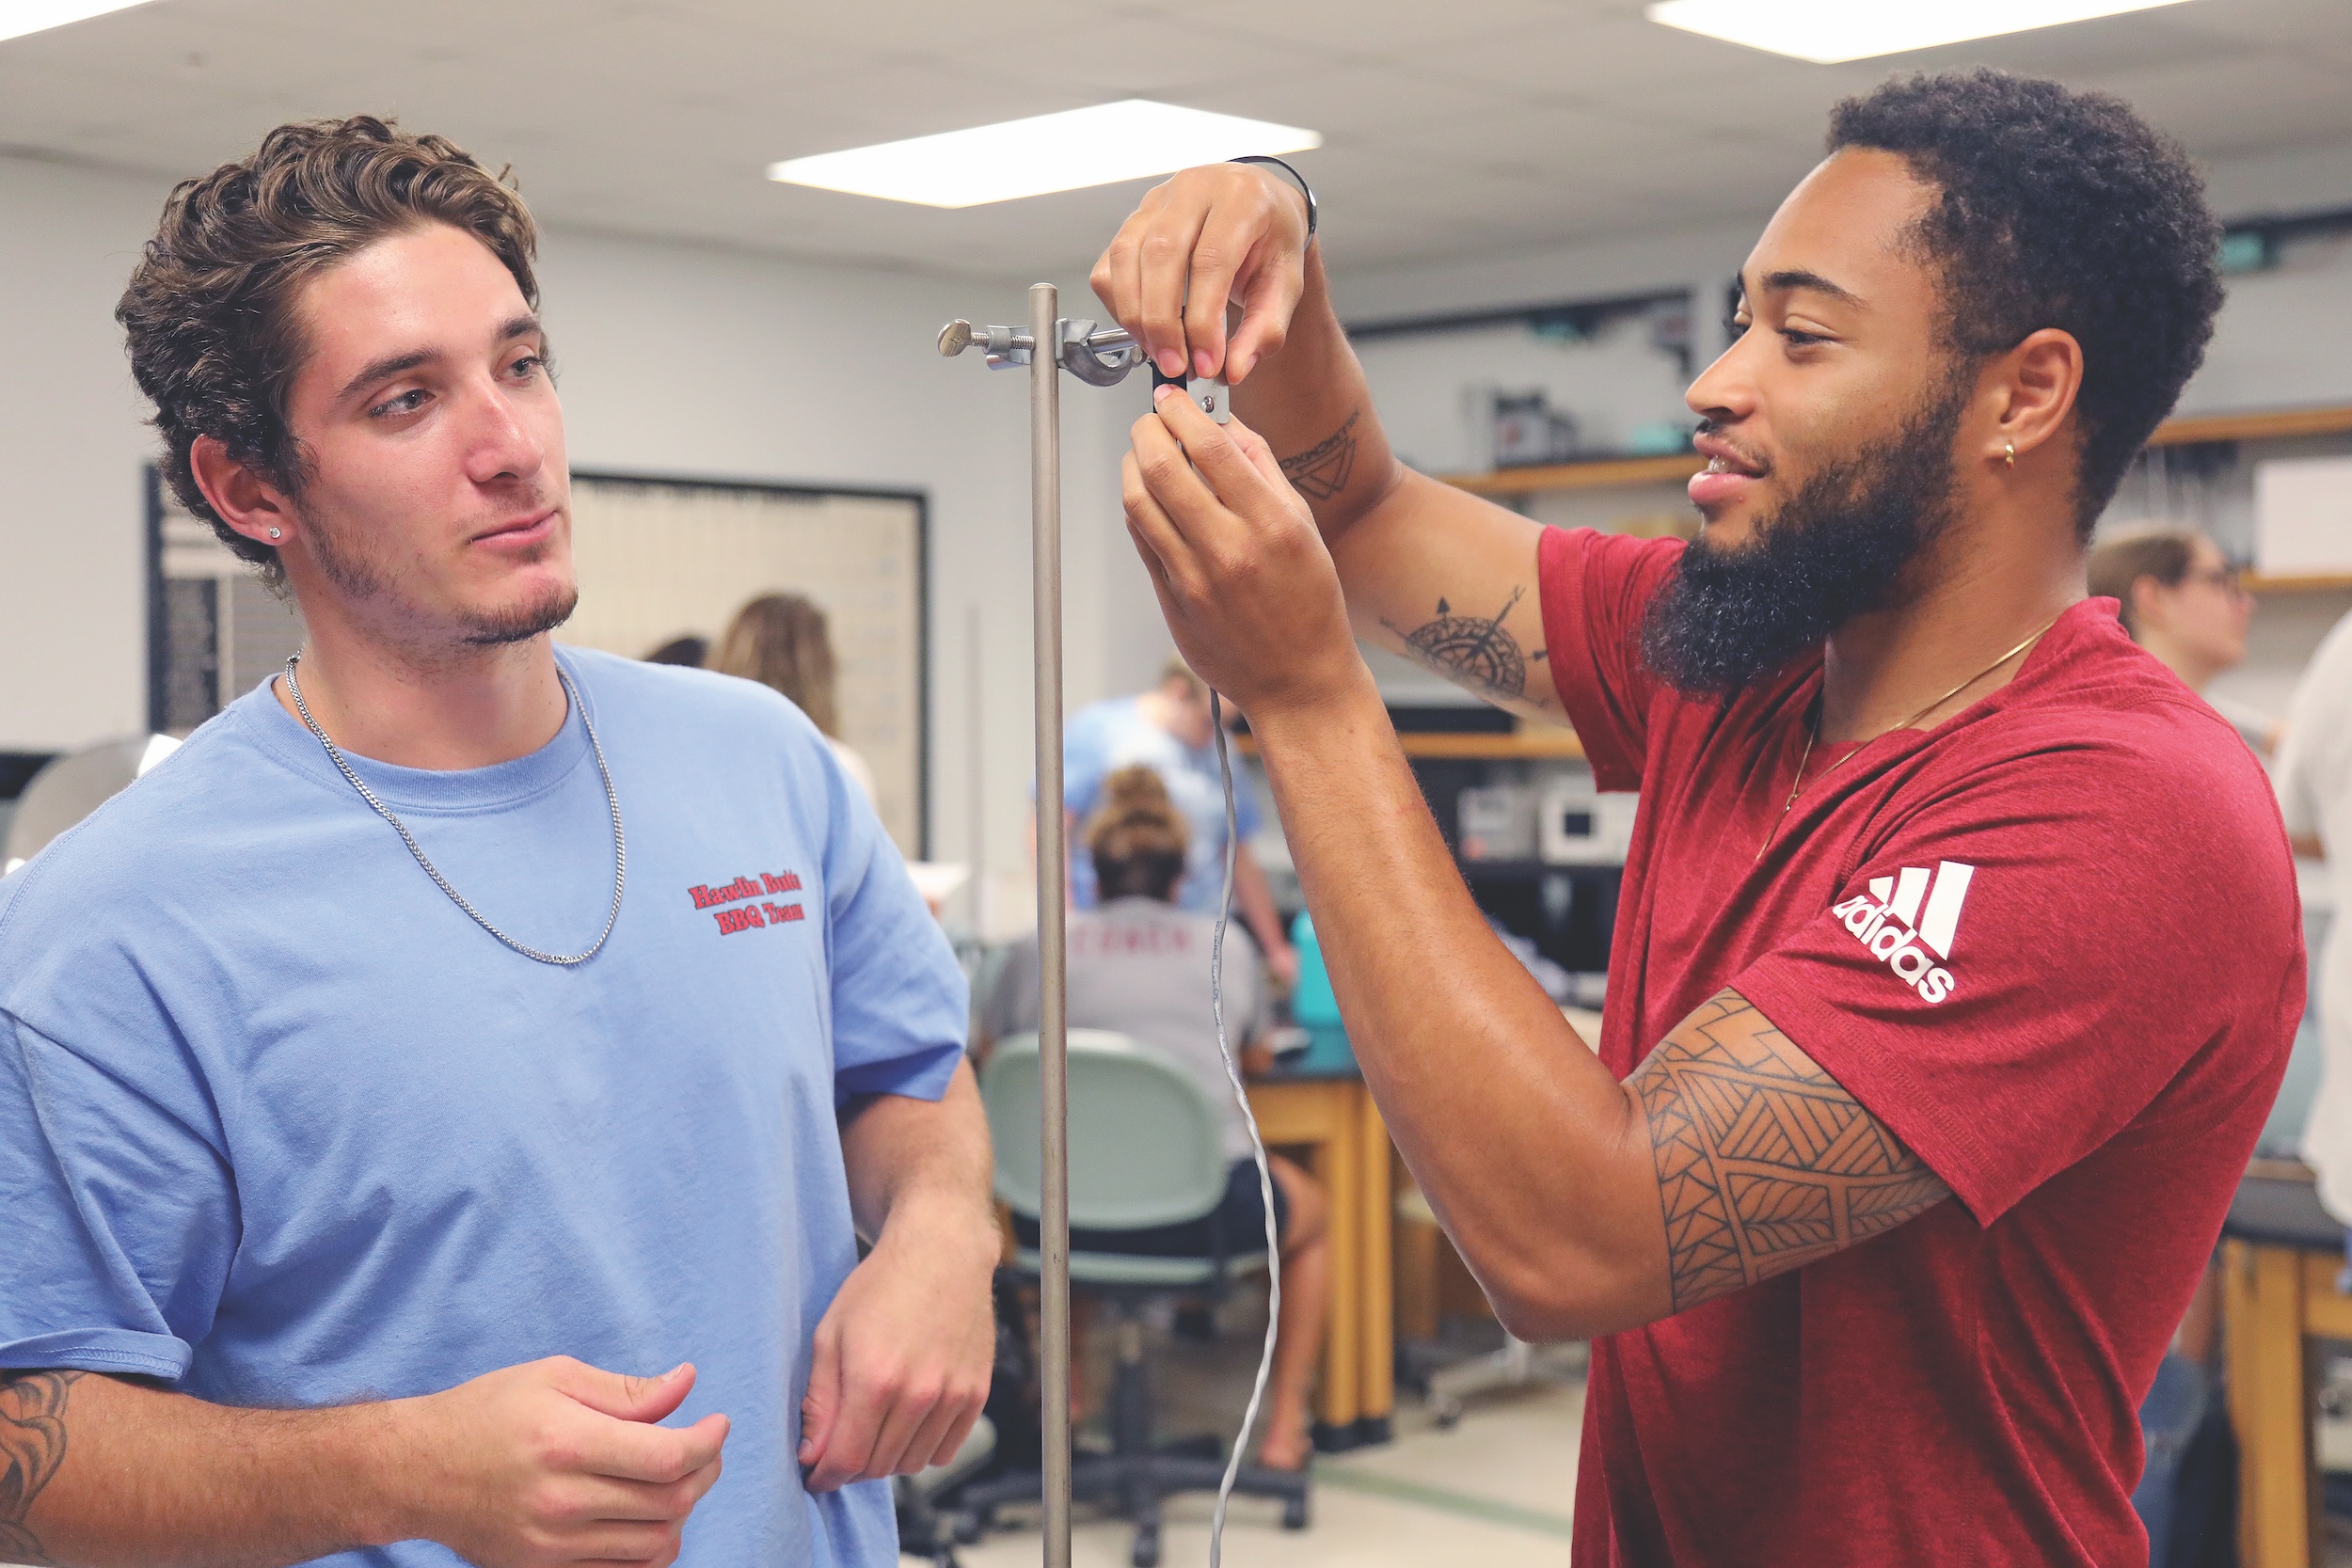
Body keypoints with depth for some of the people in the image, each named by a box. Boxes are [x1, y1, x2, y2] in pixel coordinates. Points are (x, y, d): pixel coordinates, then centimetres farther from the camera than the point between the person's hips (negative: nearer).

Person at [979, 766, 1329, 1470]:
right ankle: (1285, 1425, 31)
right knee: (1310, 1205, 32)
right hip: (1204, 1216, -1)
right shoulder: (1224, 947, 8)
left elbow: (988, 1046, 23)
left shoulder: (1038, 950, 6)